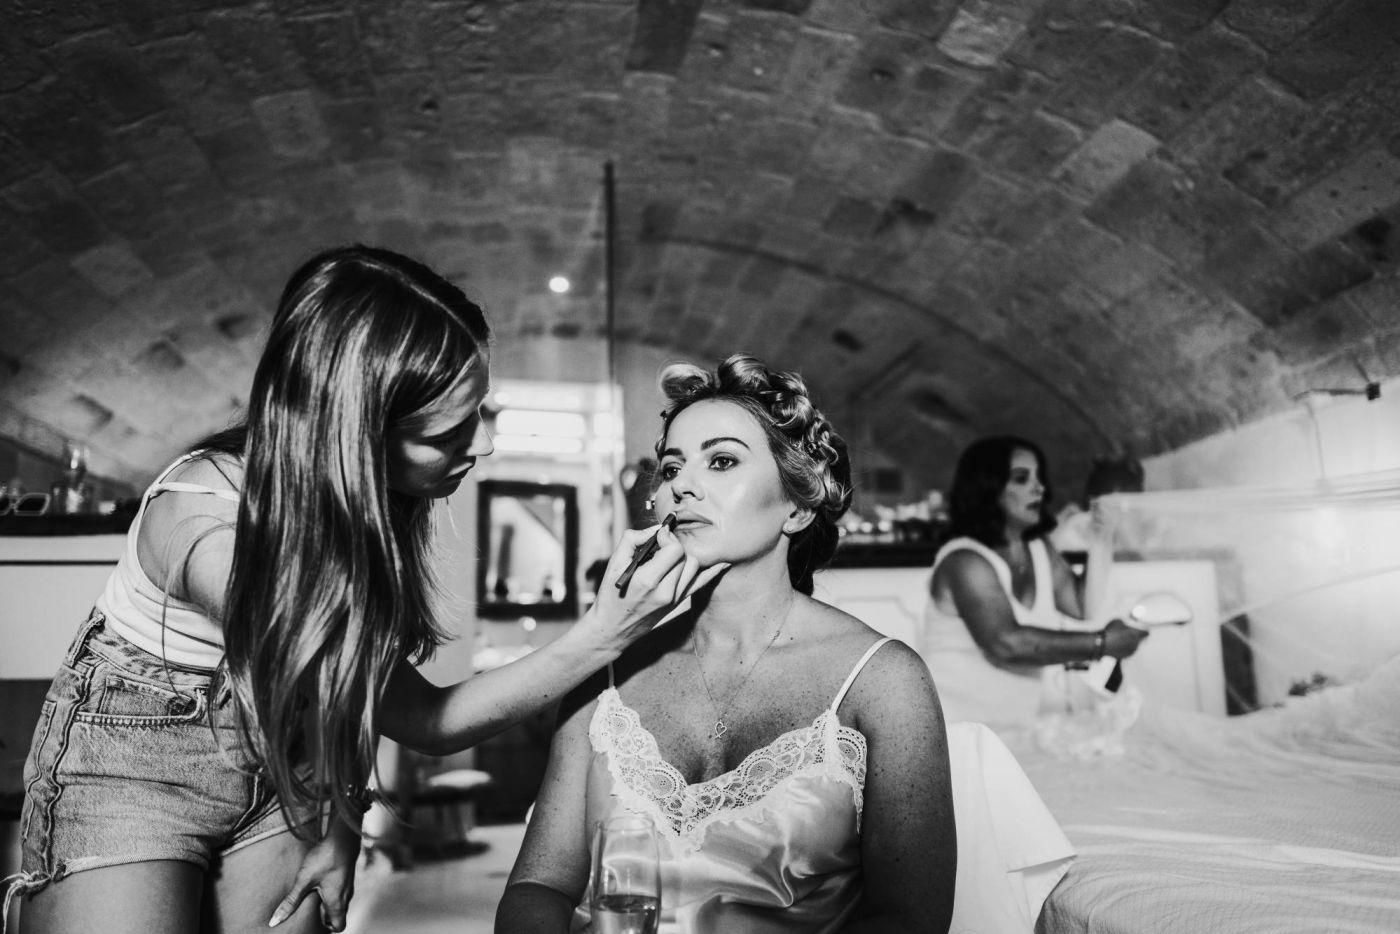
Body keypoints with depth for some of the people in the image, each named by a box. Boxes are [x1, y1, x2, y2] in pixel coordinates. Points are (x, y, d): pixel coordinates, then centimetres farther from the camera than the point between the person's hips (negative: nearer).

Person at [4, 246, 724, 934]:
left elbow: (361, 692, -5)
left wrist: (340, 827, -15)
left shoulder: (365, 497, -15)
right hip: (132, 770, -5)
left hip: (285, 771, 5)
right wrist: (604, 635, -32)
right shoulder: (208, 529, -34)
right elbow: (425, 721, -28)